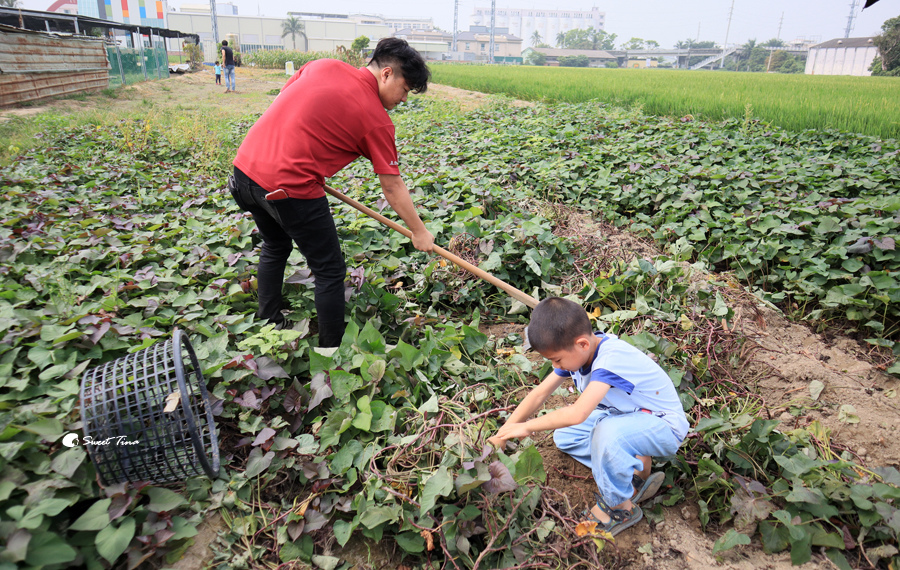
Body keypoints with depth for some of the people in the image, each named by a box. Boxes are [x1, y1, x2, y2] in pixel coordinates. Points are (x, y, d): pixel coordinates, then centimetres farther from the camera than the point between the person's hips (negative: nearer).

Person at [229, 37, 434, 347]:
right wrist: (419, 232, 9)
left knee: (274, 247, 30)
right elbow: (393, 187, -2)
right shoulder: (376, 119, -6)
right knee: (330, 271, 9)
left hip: (246, 165, 8)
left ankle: (268, 324, 45)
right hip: (289, 188, -8)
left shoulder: (323, 65, 10)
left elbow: (283, 105, 17)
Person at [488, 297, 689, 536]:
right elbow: (539, 394, -4)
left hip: (665, 426, -8)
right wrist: (501, 436, -7)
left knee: (608, 433, -37)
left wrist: (527, 426, -29)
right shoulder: (574, 351, -9)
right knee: (564, 436, 1)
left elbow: (578, 413, -43)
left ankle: (620, 507, -11)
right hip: (624, 416, 9)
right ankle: (636, 467, 0)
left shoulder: (612, 358, -35)